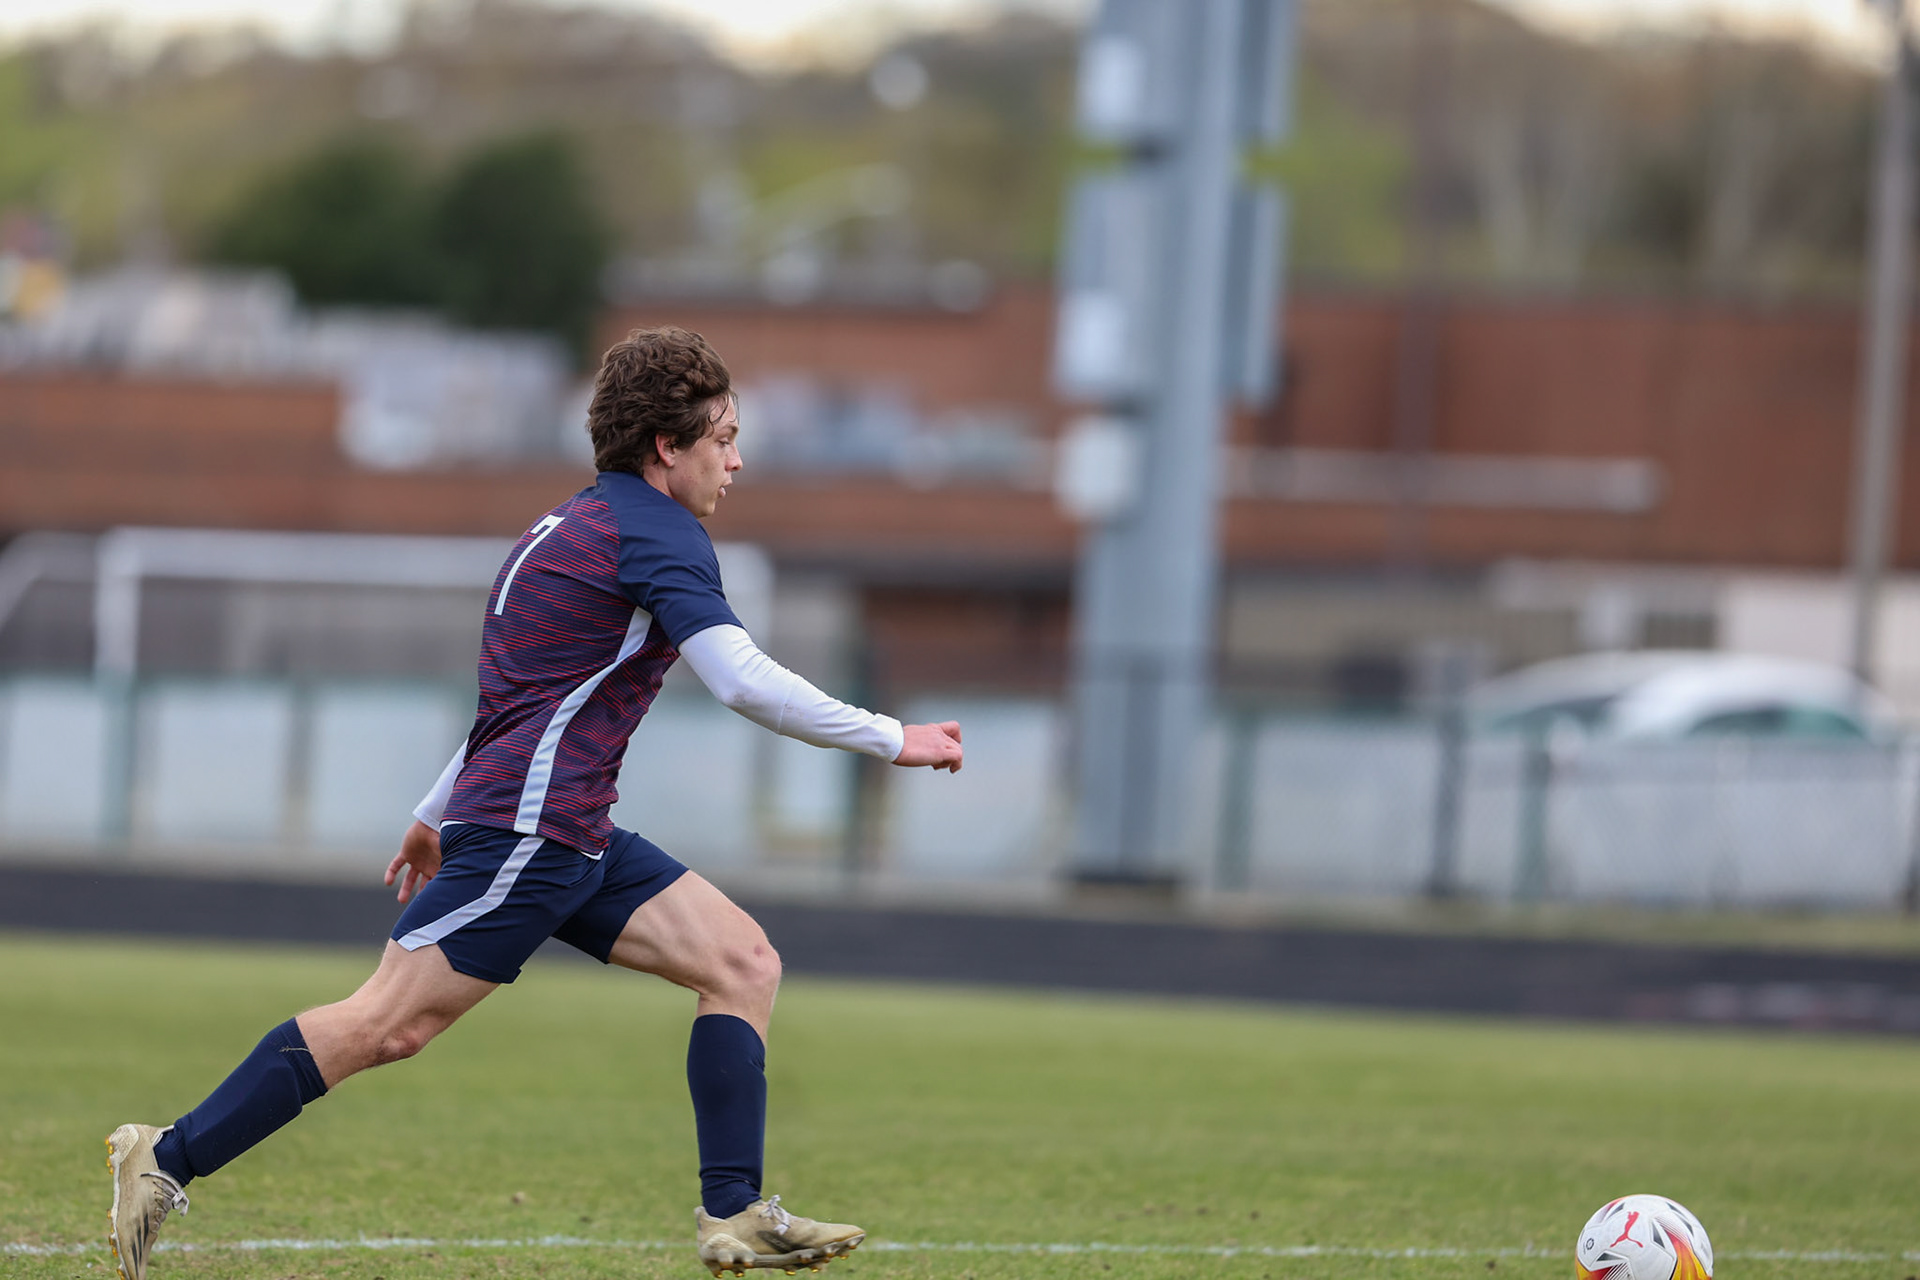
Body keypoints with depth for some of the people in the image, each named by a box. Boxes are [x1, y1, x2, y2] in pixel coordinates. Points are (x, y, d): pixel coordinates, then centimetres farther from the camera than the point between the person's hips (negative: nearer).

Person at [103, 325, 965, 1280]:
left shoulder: (570, 528, 21)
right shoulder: (653, 527, -10)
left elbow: (516, 694, 32)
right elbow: (743, 680, -21)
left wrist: (434, 816, 39)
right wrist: (890, 740, -14)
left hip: (577, 841, 11)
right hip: (528, 829, -11)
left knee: (743, 961, 2)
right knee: (387, 1025, -12)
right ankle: (167, 1162, -7)